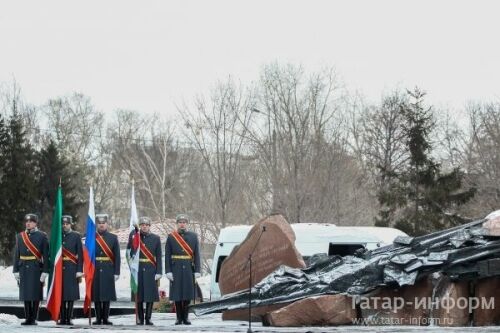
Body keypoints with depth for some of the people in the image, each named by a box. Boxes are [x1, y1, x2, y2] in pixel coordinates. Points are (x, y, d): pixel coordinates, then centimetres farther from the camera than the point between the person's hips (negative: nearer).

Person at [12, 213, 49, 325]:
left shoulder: (42, 236, 0)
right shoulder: (20, 236, 11)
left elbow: (45, 255, -4)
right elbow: (16, 254, 10)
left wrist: (45, 271, -10)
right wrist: (16, 270, 3)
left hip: (36, 268, -3)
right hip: (24, 269, 3)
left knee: (36, 295, -1)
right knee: (25, 294, 5)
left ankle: (34, 318, 4)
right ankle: (28, 318, 11)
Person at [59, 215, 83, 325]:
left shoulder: (76, 236, 4)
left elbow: (80, 254, 0)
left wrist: (79, 271, -6)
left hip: (72, 269, -2)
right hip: (60, 269, 2)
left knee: (71, 293, -3)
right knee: (61, 293, 1)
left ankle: (69, 318, 1)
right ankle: (62, 318, 6)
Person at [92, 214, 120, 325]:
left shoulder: (113, 238, 6)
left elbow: (117, 256, 3)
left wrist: (116, 272, -3)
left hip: (108, 271, 0)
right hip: (95, 270, 0)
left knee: (107, 295, 1)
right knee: (96, 295, 1)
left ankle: (105, 318, 6)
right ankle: (98, 318, 7)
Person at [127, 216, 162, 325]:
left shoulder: (156, 238, 6)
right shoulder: (134, 236, 6)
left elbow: (158, 257, 3)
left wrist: (159, 272, -4)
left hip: (151, 271, 0)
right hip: (138, 270, 0)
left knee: (150, 295, 0)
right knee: (138, 295, 1)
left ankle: (148, 318, 8)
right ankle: (140, 318, 8)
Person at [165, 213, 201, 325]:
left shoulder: (193, 236, 7)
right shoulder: (171, 237, 3)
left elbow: (196, 254, 4)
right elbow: (167, 256, 0)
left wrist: (197, 271, -2)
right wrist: (168, 271, -8)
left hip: (189, 269, 1)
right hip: (176, 269, -1)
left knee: (188, 294, 3)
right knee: (177, 294, 1)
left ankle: (185, 317, 11)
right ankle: (179, 318, 9)